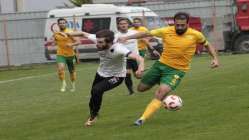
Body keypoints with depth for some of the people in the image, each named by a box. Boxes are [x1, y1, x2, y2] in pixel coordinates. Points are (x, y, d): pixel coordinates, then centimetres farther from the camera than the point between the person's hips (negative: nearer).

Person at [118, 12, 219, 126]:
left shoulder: (195, 35, -10)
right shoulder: (166, 31, -9)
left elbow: (207, 45, 9)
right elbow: (146, 34, 1)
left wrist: (215, 58, -4)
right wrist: (127, 38, -3)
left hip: (177, 70, -4)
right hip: (161, 64, 4)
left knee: (161, 93, -25)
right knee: (141, 88, 14)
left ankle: (142, 119, -25)